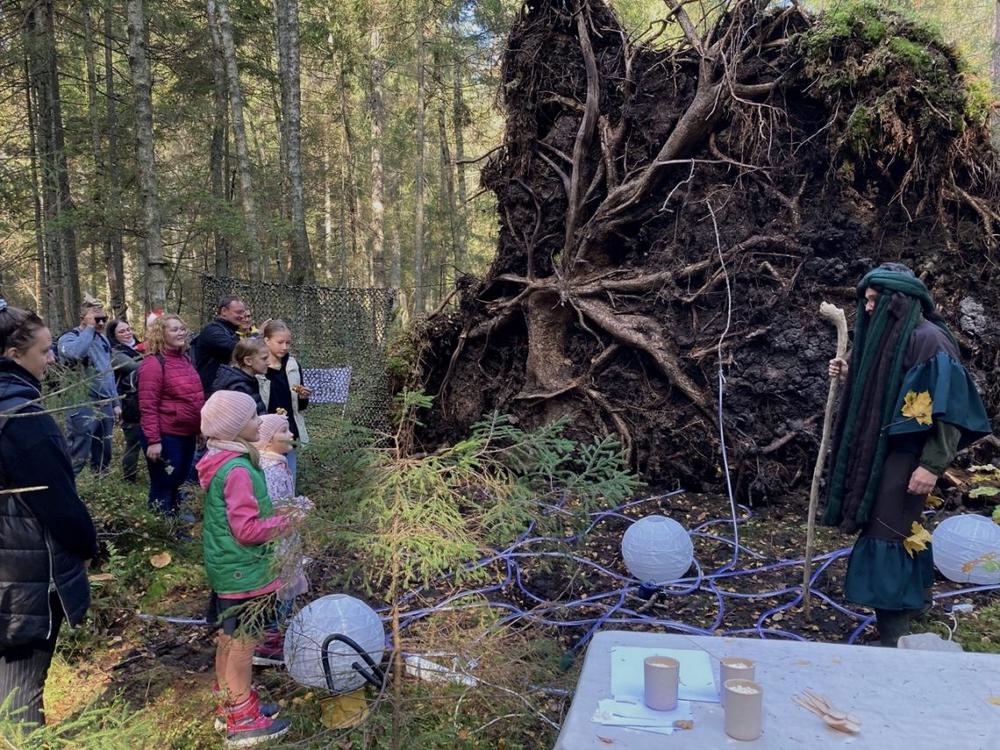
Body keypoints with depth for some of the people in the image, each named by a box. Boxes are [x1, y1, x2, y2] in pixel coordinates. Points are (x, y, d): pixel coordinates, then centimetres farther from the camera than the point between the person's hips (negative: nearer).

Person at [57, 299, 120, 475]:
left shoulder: (102, 338, 14)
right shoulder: (69, 338, -8)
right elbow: (75, 353, -34)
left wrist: (115, 402, 17)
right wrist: (89, 328, -21)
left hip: (105, 405, 7)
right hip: (83, 407, -7)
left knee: (103, 456, 15)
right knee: (76, 459, -7)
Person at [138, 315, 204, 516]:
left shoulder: (185, 359, 10)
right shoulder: (153, 363, -14)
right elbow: (148, 407, -18)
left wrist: (200, 427, 19)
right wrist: (153, 440, -22)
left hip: (187, 435, 8)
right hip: (165, 436, -8)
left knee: (180, 485, 19)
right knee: (163, 488, 1)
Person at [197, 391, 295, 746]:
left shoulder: (221, 461, 4)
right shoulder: (238, 469, -26)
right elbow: (247, 529, -25)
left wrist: (274, 513, 10)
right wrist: (286, 521, -14)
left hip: (227, 566, 10)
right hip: (243, 570, -10)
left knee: (229, 639, 20)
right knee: (242, 642, 4)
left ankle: (231, 706, 36)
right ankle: (244, 721, 18)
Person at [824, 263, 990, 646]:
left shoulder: (929, 339, -15)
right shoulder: (888, 337, 12)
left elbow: (949, 406, -20)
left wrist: (932, 465, -23)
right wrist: (850, 377, 3)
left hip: (906, 457, -9)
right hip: (880, 452, 9)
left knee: (889, 537, -7)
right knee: (884, 533, 15)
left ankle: (894, 638, 2)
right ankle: (891, 621, 29)